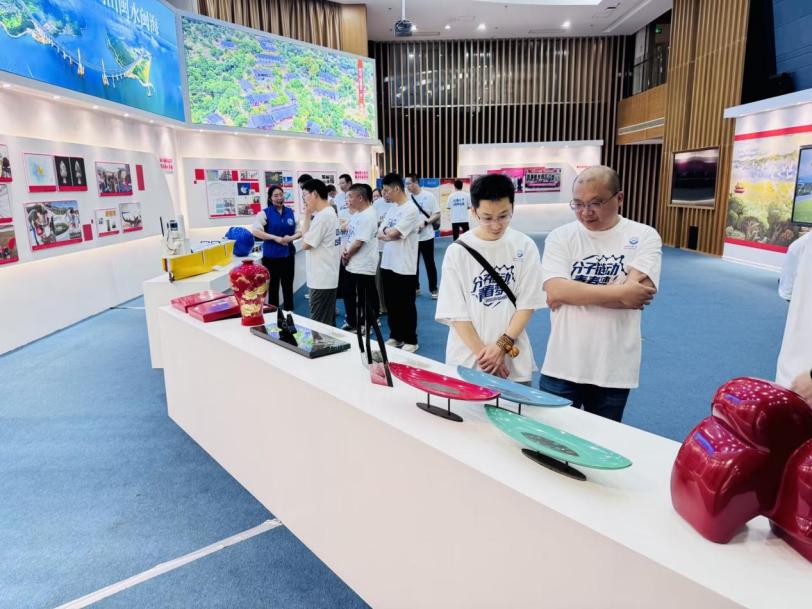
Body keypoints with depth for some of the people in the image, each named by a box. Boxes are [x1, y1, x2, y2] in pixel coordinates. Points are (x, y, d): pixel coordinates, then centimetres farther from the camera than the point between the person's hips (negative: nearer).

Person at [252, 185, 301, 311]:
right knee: (273, 287, 6)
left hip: (288, 254, 4)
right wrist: (276, 238, -21)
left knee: (288, 286, 14)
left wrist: (291, 238, -14)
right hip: (271, 256, -4)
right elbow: (255, 231, -17)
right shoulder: (265, 213, -6)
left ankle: (289, 313, 26)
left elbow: (299, 231, 8)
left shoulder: (290, 212, 6)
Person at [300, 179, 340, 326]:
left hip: (321, 279, -10)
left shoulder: (322, 216, -18)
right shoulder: (330, 213, 13)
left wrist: (307, 216, -9)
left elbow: (305, 244, -14)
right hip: (328, 277, 10)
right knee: (328, 322, 16)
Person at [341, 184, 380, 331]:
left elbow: (359, 241, -22)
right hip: (352, 264, 10)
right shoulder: (356, 214, 12)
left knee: (364, 299, 3)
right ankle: (352, 323, 32)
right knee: (348, 294, 18)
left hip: (364, 266, -10)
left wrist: (347, 254, -8)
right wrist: (345, 251, -1)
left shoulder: (368, 216, -19)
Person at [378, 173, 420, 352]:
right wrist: (390, 233, -12)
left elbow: (392, 234, -20)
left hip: (404, 267, -8)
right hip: (387, 264, 8)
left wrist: (386, 232, -1)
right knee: (391, 303, 16)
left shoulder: (410, 209, -14)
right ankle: (395, 336, 30)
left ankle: (410, 341, 16)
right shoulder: (392, 208, 12)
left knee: (406, 305, 4)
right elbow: (380, 234, 7)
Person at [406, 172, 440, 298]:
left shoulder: (428, 196, -6)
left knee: (430, 264, 5)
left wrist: (425, 222, -19)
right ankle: (415, 287, 26)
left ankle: (433, 289, 15)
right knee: (413, 263, 12)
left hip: (426, 236, -3)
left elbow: (437, 214, -5)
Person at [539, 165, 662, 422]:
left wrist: (573, 293, -14)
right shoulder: (560, 237, -2)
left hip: (614, 371, 0)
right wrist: (620, 292, -18)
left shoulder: (644, 236, -3)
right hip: (561, 367, 0)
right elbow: (554, 291, -18)